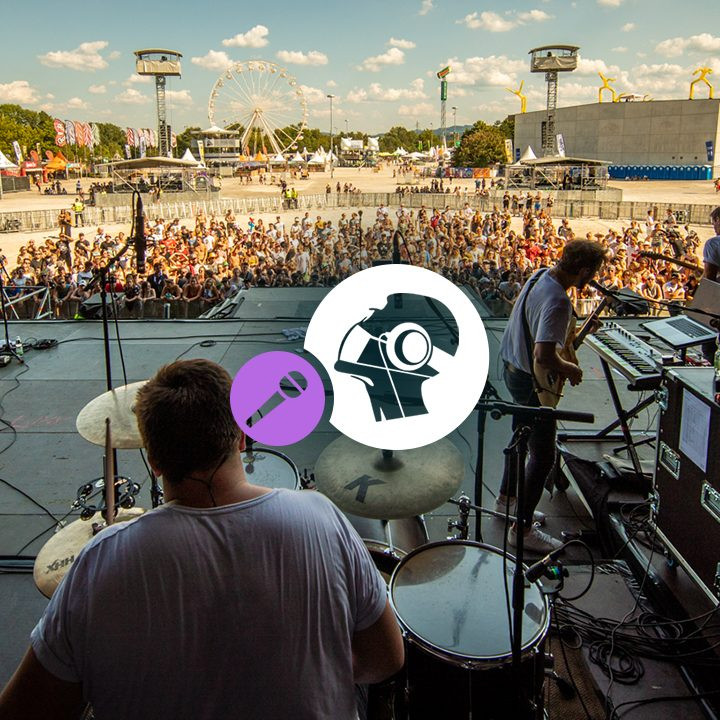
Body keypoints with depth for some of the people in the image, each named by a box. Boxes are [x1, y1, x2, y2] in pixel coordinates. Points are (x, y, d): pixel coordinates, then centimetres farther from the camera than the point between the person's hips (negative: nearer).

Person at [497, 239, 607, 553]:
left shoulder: (541, 274, 0)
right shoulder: (557, 301, -31)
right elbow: (543, 356, -37)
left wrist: (565, 335, 15)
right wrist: (570, 370, -17)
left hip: (513, 369, 11)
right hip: (531, 382, -10)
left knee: (523, 436, 26)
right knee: (542, 456, -1)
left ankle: (507, 497, 43)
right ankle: (521, 529, 8)